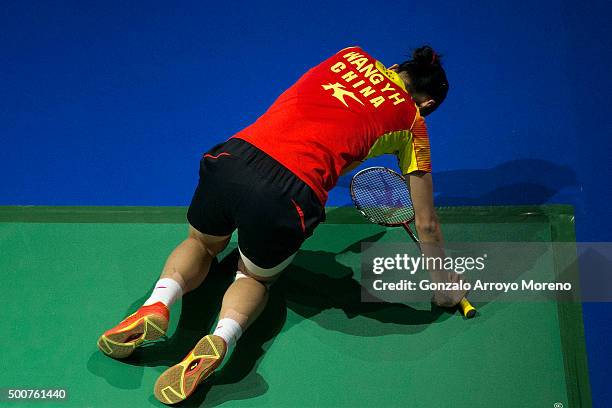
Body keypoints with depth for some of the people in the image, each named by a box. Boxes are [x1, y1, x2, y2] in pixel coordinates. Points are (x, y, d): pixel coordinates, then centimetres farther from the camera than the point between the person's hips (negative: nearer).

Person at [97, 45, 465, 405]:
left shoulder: (352, 55, 23)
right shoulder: (412, 122, 15)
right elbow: (427, 223, 19)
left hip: (235, 155, 3)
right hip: (292, 196, -3)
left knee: (201, 244, 33)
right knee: (255, 276, 28)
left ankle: (159, 302, 3)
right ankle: (222, 337, -4)